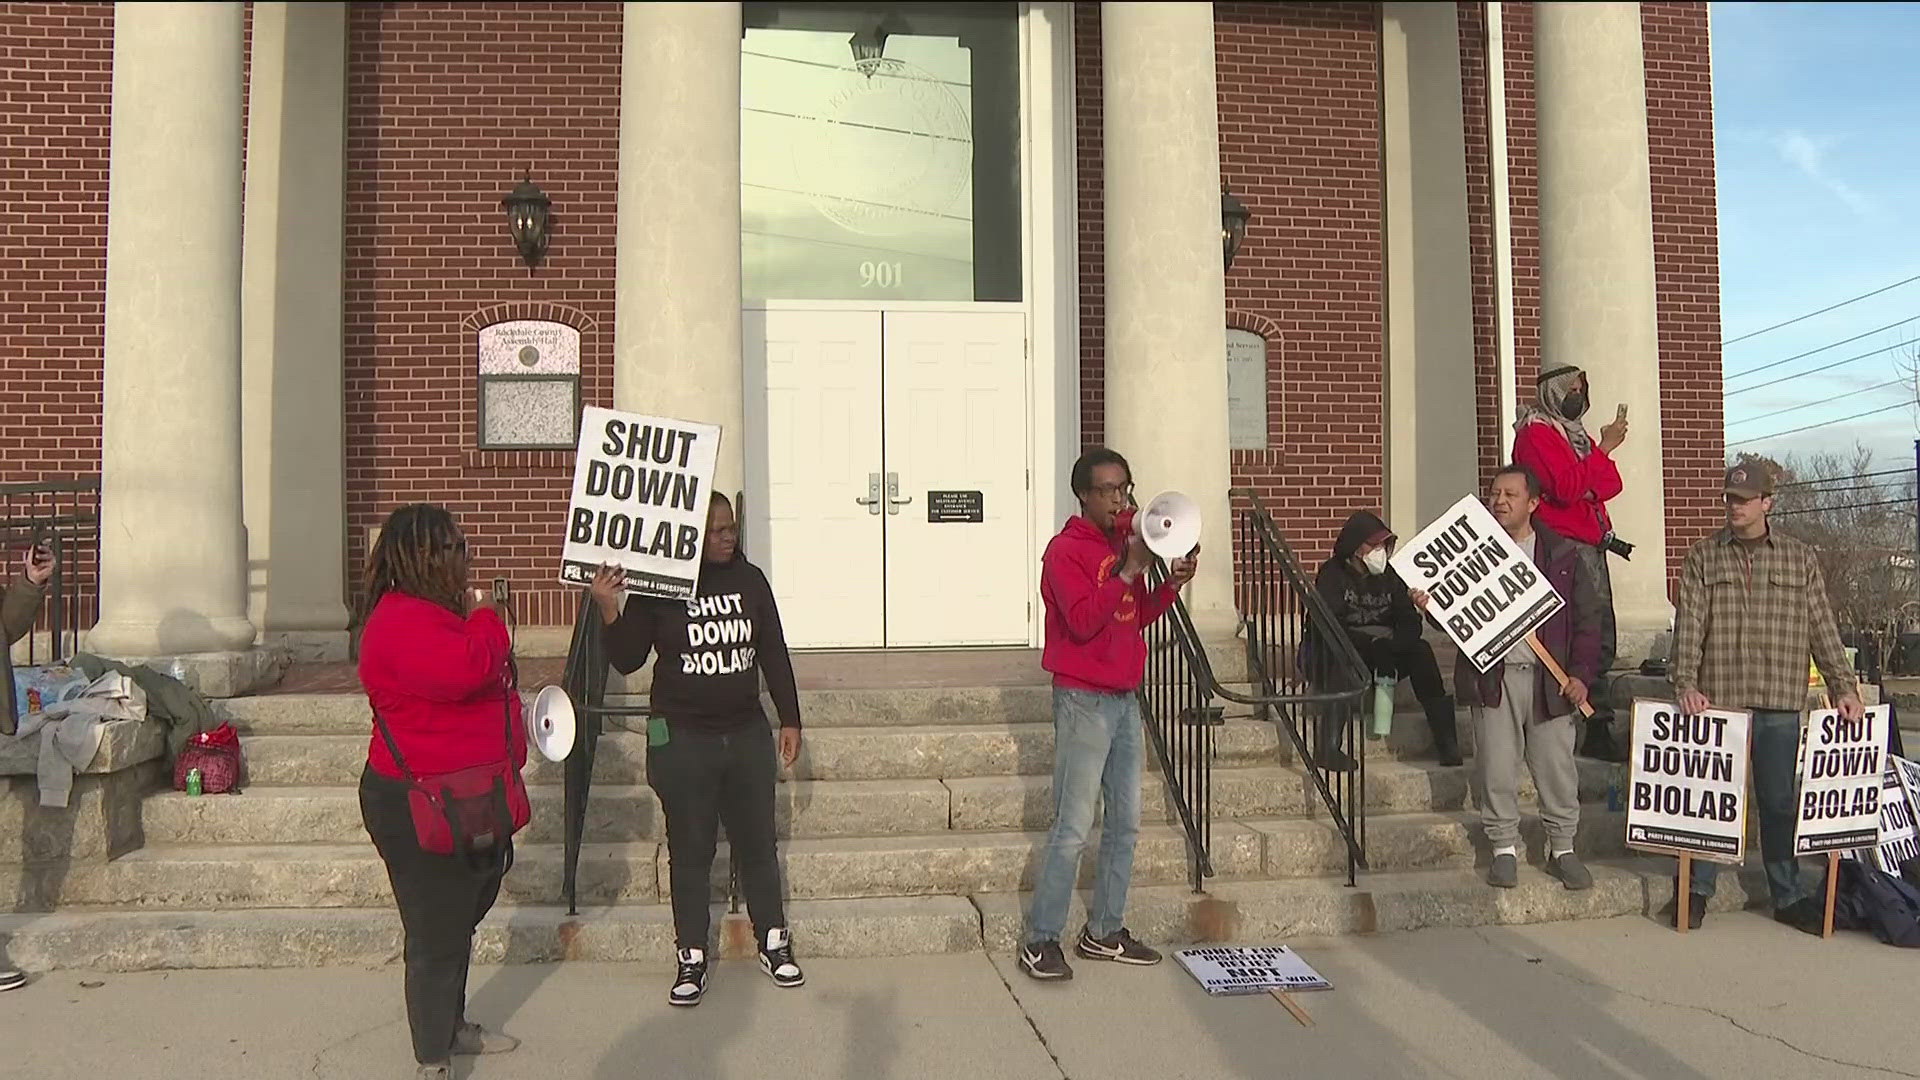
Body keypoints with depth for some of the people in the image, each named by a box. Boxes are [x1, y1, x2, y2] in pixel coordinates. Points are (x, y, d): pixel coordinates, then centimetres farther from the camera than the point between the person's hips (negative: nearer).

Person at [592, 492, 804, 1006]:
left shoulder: (750, 579, 1)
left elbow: (774, 654, 8)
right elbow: (627, 660, -7)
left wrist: (789, 719, 8)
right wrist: (609, 611, -22)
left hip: (748, 733, 3)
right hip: (682, 738, -3)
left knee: (758, 843, 11)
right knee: (690, 851, 7)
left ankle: (774, 944, 27)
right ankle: (692, 959, 19)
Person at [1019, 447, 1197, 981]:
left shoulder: (1124, 546, 14)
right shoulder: (1066, 550, -10)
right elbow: (1083, 621, -22)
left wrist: (1173, 582, 5)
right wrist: (1129, 570, -23)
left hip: (1125, 698, 8)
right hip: (1084, 699, -8)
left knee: (1126, 822, 11)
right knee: (1073, 828, -8)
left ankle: (1104, 932, 22)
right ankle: (1040, 941, 1)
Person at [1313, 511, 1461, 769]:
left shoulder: (1389, 576, 8)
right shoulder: (1332, 575, -6)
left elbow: (1411, 624, -4)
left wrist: (1389, 644, -26)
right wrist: (1375, 644, -32)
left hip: (1385, 657, 4)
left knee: (1420, 650, -22)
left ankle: (1446, 739, -22)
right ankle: (1328, 745, -41)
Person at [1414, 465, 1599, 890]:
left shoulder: (1562, 554, 6)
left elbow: (1587, 617, 7)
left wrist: (1581, 673, -2)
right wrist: (1430, 604, -16)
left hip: (1548, 679, 0)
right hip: (1493, 676, 0)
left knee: (1557, 767, 6)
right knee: (1496, 769, 1)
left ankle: (1562, 848, 22)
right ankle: (1504, 848, 16)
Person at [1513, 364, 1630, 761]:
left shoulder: (1576, 434, 24)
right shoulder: (1535, 433, -5)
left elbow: (1612, 484, 14)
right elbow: (1565, 487, -19)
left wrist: (1584, 489, -7)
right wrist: (1603, 449, -14)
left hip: (1592, 546, 9)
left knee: (1600, 639, 9)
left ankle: (1598, 728, 14)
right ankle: (1597, 728, -12)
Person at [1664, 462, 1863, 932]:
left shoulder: (1800, 559, 9)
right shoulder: (1703, 557, 4)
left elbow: (1822, 628, 8)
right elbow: (1689, 623, -3)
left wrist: (1843, 687, 0)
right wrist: (1686, 683, -14)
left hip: (1780, 706, 1)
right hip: (1718, 700, -1)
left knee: (1779, 802, 10)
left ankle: (1789, 897, 21)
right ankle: (1696, 890, 15)